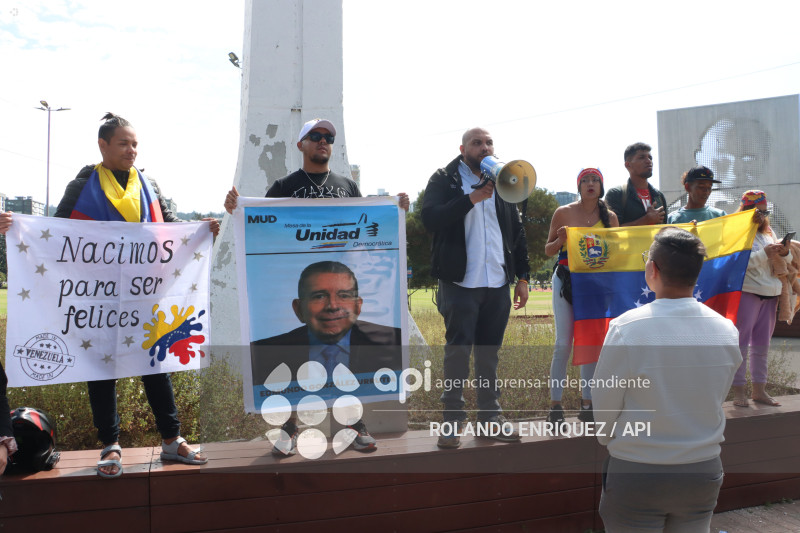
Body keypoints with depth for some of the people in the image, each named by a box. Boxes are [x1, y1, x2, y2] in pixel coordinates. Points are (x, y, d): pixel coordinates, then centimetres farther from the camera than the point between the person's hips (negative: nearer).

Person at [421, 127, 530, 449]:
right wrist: (471, 198, -19)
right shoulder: (444, 180, 1)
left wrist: (522, 276, 12)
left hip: (497, 283, 4)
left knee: (489, 351, 10)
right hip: (459, 281, -4)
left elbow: (517, 231, 17)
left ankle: (490, 415, 21)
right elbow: (430, 219, -15)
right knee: (458, 350, -1)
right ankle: (452, 419, 9)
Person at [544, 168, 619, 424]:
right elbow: (548, 250, 4)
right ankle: (555, 405, 1)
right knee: (563, 343, -7)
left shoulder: (610, 217, 7)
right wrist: (560, 240, -16)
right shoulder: (563, 213, 1)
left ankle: (587, 403, 14)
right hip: (566, 280, -2)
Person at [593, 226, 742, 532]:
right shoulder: (727, 330, -7)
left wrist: (608, 439, 10)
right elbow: (717, 400, 6)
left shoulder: (626, 328, -21)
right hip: (704, 472, 4)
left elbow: (604, 404, -11)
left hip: (636, 473, -4)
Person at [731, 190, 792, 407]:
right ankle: (738, 392, 1)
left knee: (762, 344, 10)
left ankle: (759, 390, 17)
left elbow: (786, 261, 20)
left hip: (770, 293, 7)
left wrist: (784, 253, -3)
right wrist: (764, 254, -19)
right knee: (741, 342, -4)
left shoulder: (768, 232, 18)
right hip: (746, 292, -7)